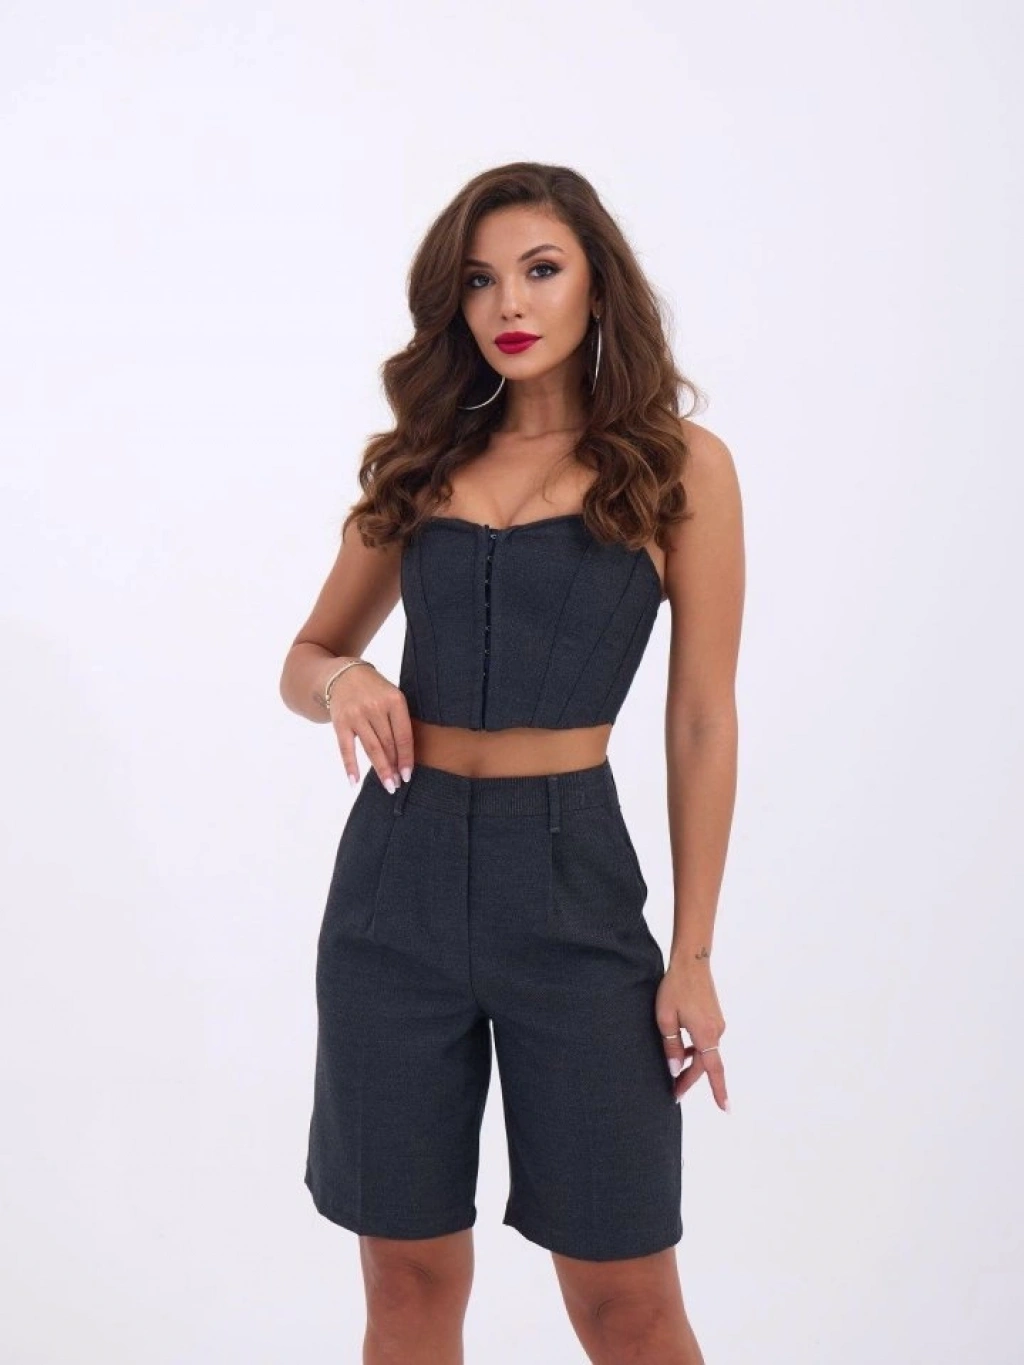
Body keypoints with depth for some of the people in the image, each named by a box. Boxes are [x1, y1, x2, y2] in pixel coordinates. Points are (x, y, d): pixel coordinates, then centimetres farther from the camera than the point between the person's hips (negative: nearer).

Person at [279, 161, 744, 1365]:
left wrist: (692, 955, -3)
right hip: (398, 871, 3)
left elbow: (701, 722, 0)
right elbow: (304, 659, 18)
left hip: (573, 874, -3)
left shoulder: (681, 466, 1)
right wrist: (340, 681, -7)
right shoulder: (419, 463, 10)